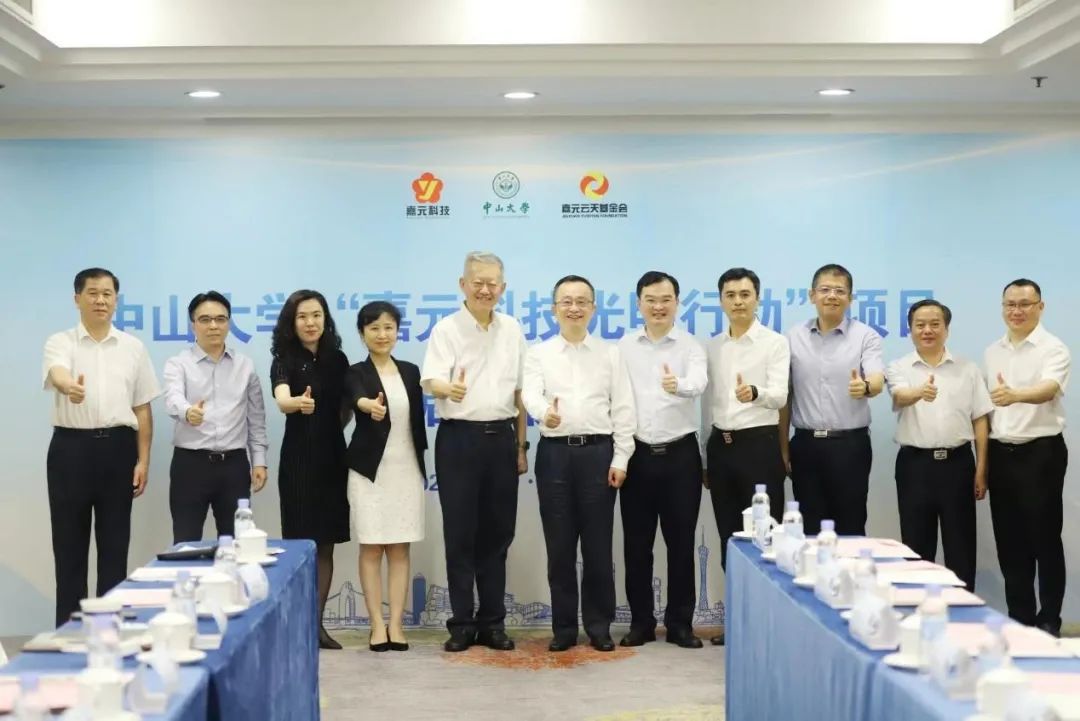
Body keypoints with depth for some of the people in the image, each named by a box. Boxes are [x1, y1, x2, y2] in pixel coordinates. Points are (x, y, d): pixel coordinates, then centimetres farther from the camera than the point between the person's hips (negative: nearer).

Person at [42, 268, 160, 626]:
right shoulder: (60, 342, -1)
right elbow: (57, 373, -25)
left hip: (117, 448, 2)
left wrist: (143, 460, 3)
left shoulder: (133, 348, 8)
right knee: (70, 542, 4)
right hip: (71, 447, -2)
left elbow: (142, 409, 9)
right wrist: (70, 386, -50)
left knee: (114, 543, 6)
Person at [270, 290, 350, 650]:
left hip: (332, 457, 4)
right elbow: (281, 399, -28)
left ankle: (318, 622, 15)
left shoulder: (338, 359, 7)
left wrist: (331, 428, 4)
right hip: (299, 458, -4)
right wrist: (298, 403, -48)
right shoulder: (284, 360, -7)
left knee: (325, 545, 7)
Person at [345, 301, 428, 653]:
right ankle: (377, 625, 5)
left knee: (400, 548, 4)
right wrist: (370, 405, -51)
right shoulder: (356, 373, -3)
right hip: (370, 469, -3)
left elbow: (418, 421, 12)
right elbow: (358, 397, -27)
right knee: (371, 548, 0)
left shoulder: (410, 372, 9)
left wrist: (422, 465, 9)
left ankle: (396, 624, 8)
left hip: (406, 468, 3)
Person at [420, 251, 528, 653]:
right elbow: (431, 381, -18)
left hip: (501, 439, 4)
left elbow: (519, 391, 14)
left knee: (497, 533, 7)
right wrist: (449, 389, -41)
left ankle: (492, 621, 16)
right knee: (460, 533, 0)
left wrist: (521, 445, 11)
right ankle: (462, 623, 9)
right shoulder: (447, 329, -4)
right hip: (459, 438, -4)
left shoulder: (512, 330, 9)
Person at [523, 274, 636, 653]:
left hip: (598, 451, 0)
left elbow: (623, 409, 4)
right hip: (555, 452, 0)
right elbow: (530, 394, -11)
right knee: (559, 545, 5)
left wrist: (621, 458, -3)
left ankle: (599, 625, 14)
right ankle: (564, 626, 14)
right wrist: (545, 414, -34)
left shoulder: (610, 354, 7)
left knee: (598, 544, 4)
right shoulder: (538, 354, 6)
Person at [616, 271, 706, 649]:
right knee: (636, 543, 6)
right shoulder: (624, 347, 5)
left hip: (680, 453, -1)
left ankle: (680, 622, 15)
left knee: (681, 542, 4)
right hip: (637, 454, 2)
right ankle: (641, 621, 17)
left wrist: (678, 385, -44)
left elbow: (699, 382, -22)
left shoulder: (690, 346, -1)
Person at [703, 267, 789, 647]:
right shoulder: (712, 348, 11)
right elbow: (708, 403, 14)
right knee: (729, 536, 10)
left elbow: (779, 396, -17)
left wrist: (754, 393, -40)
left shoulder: (775, 343, -4)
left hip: (759, 444, -5)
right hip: (720, 445, 5)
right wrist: (705, 457, 13)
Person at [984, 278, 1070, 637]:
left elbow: (1048, 389, -28)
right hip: (1001, 453, 6)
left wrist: (1015, 395, -49)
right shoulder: (992, 352, 10)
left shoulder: (1054, 349, -8)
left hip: (1041, 453, -6)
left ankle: (1049, 620, 9)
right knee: (1009, 541, 10)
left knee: (1044, 539, 0)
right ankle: (1019, 616, 19)